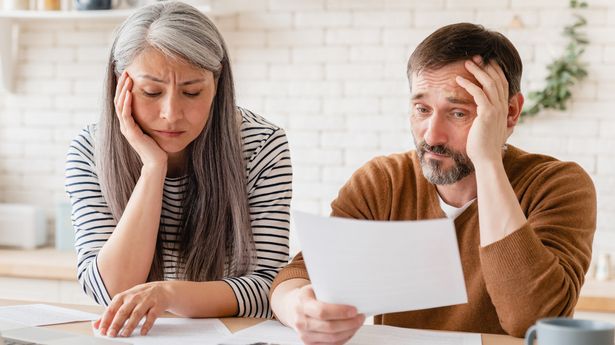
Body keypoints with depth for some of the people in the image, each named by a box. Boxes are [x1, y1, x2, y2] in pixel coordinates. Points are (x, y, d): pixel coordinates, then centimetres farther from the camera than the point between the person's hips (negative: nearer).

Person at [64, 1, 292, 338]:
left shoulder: (262, 146, -10)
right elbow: (113, 291, -16)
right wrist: (154, 167, -22)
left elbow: (268, 285, -13)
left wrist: (169, 293, -30)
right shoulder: (89, 152, -8)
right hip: (131, 337, 1)